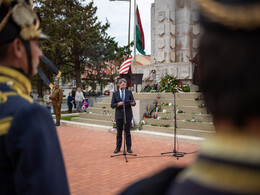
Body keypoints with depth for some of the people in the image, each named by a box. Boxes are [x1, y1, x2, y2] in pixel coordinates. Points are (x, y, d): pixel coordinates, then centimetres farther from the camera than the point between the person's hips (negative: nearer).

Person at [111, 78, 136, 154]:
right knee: (119, 132, 7)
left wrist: (132, 103, -23)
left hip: (128, 115, 0)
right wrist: (118, 104, -17)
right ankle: (118, 147, 17)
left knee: (127, 132, 4)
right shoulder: (115, 93, 5)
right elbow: (112, 105, 1)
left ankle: (129, 148, 11)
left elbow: (134, 102, 1)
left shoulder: (129, 92, 6)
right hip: (119, 115, 0)